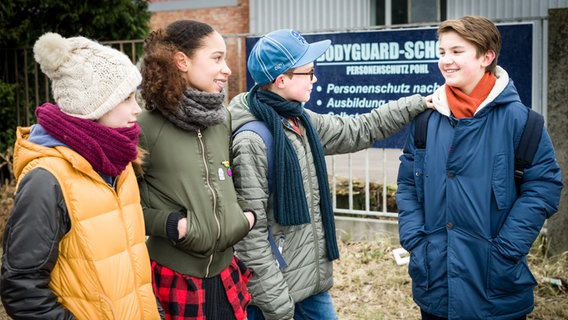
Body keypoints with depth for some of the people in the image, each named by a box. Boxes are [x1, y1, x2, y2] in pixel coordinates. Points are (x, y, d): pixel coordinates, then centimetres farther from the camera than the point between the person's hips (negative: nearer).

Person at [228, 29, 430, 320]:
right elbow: (251, 232, -21)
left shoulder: (302, 121, 4)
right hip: (277, 284, -8)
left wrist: (419, 103, 16)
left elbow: (358, 131, 17)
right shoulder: (251, 140, -21)